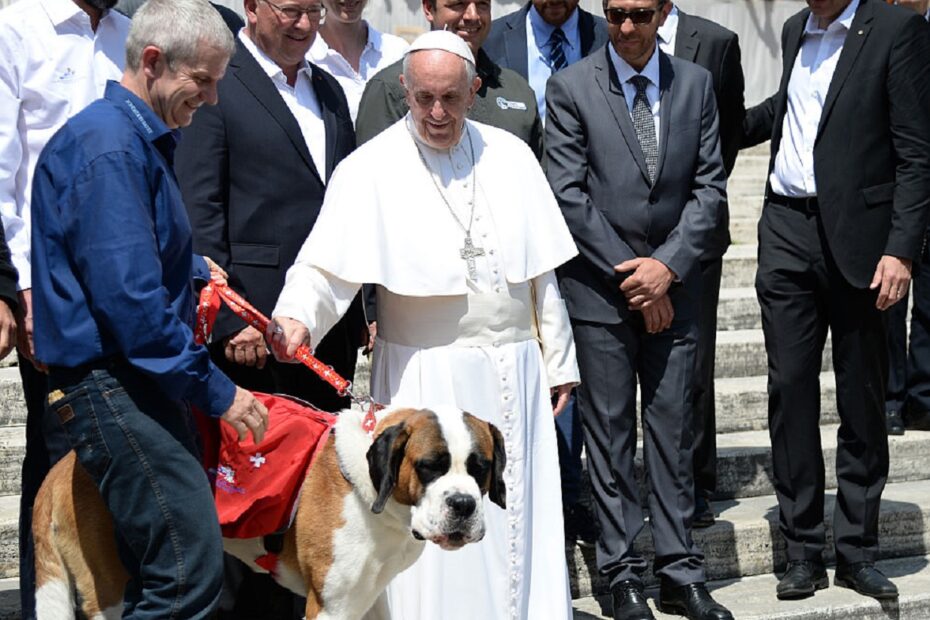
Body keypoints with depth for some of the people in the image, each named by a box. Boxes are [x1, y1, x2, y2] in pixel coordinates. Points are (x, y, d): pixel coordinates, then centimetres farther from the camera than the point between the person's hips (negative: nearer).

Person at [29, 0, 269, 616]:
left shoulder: (140, 138, 17)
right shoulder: (109, 147, -15)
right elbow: (130, 300, -21)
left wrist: (193, 269, 12)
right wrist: (216, 391, -16)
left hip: (137, 379, 10)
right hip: (111, 383, -10)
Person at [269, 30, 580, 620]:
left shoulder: (511, 156, 6)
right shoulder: (371, 169, -5)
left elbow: (540, 268, 9)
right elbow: (327, 263, -15)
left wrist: (557, 361, 10)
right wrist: (296, 317, -35)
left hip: (515, 366, 4)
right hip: (427, 372, -3)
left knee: (521, 510, 8)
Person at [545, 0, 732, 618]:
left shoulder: (696, 83, 7)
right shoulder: (570, 88, -3)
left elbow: (710, 185, 5)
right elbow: (570, 196, -7)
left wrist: (668, 265, -8)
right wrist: (630, 274, -9)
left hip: (672, 288, 3)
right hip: (600, 289, -2)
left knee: (674, 430, 7)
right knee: (611, 435, 3)